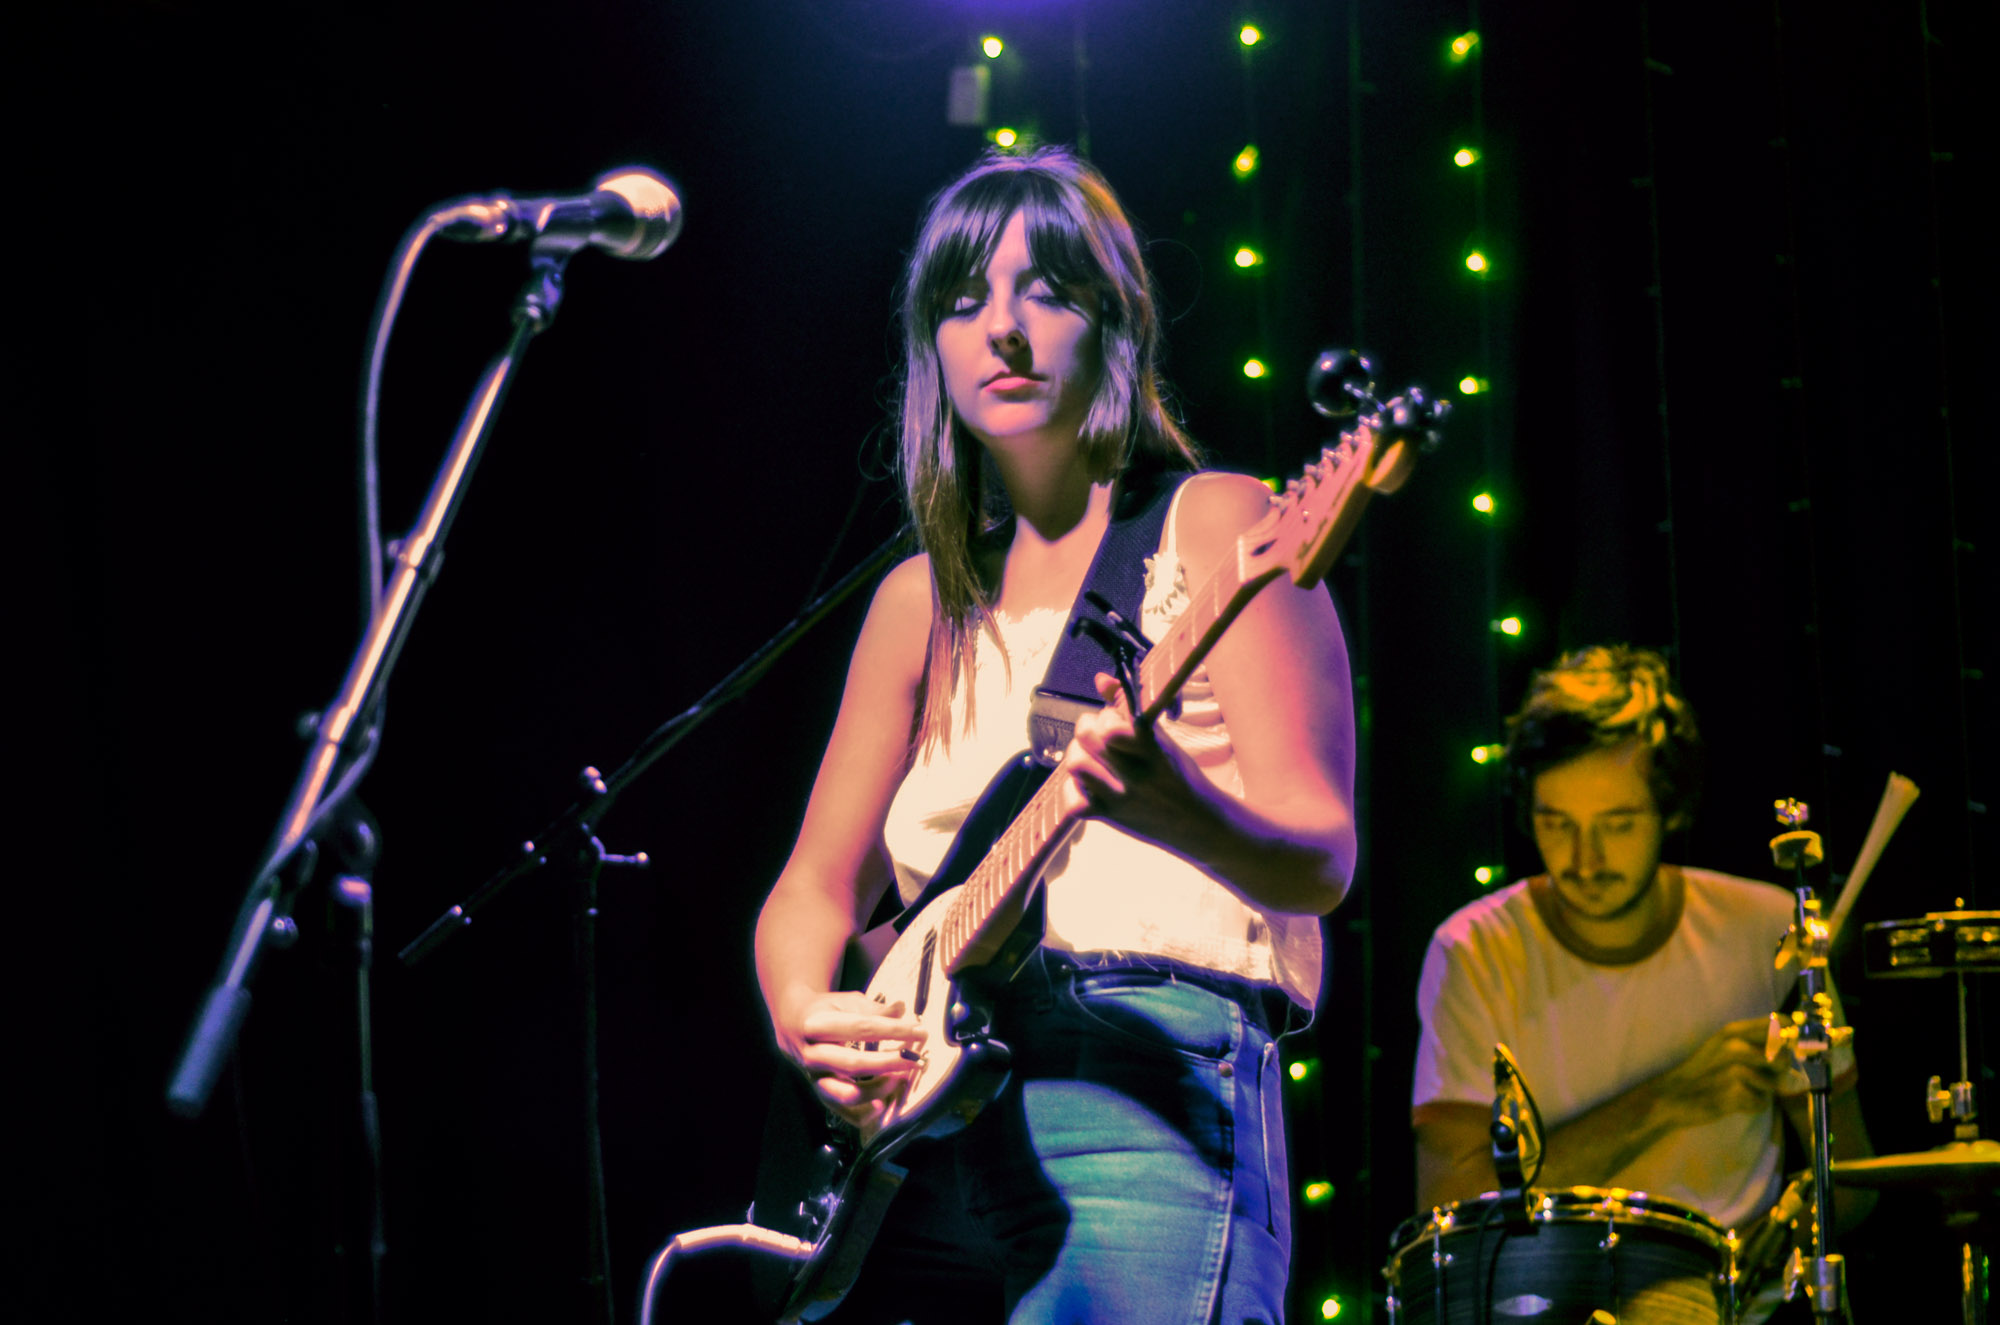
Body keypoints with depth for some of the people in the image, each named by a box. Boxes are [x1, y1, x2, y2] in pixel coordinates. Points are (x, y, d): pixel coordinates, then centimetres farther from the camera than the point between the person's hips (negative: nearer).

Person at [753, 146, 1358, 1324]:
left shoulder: (1214, 526, 4)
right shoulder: (927, 598, 20)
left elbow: (1322, 864, -6)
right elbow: (818, 884, 20)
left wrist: (1174, 810, -27)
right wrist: (807, 1022, -3)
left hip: (1142, 1097, -5)